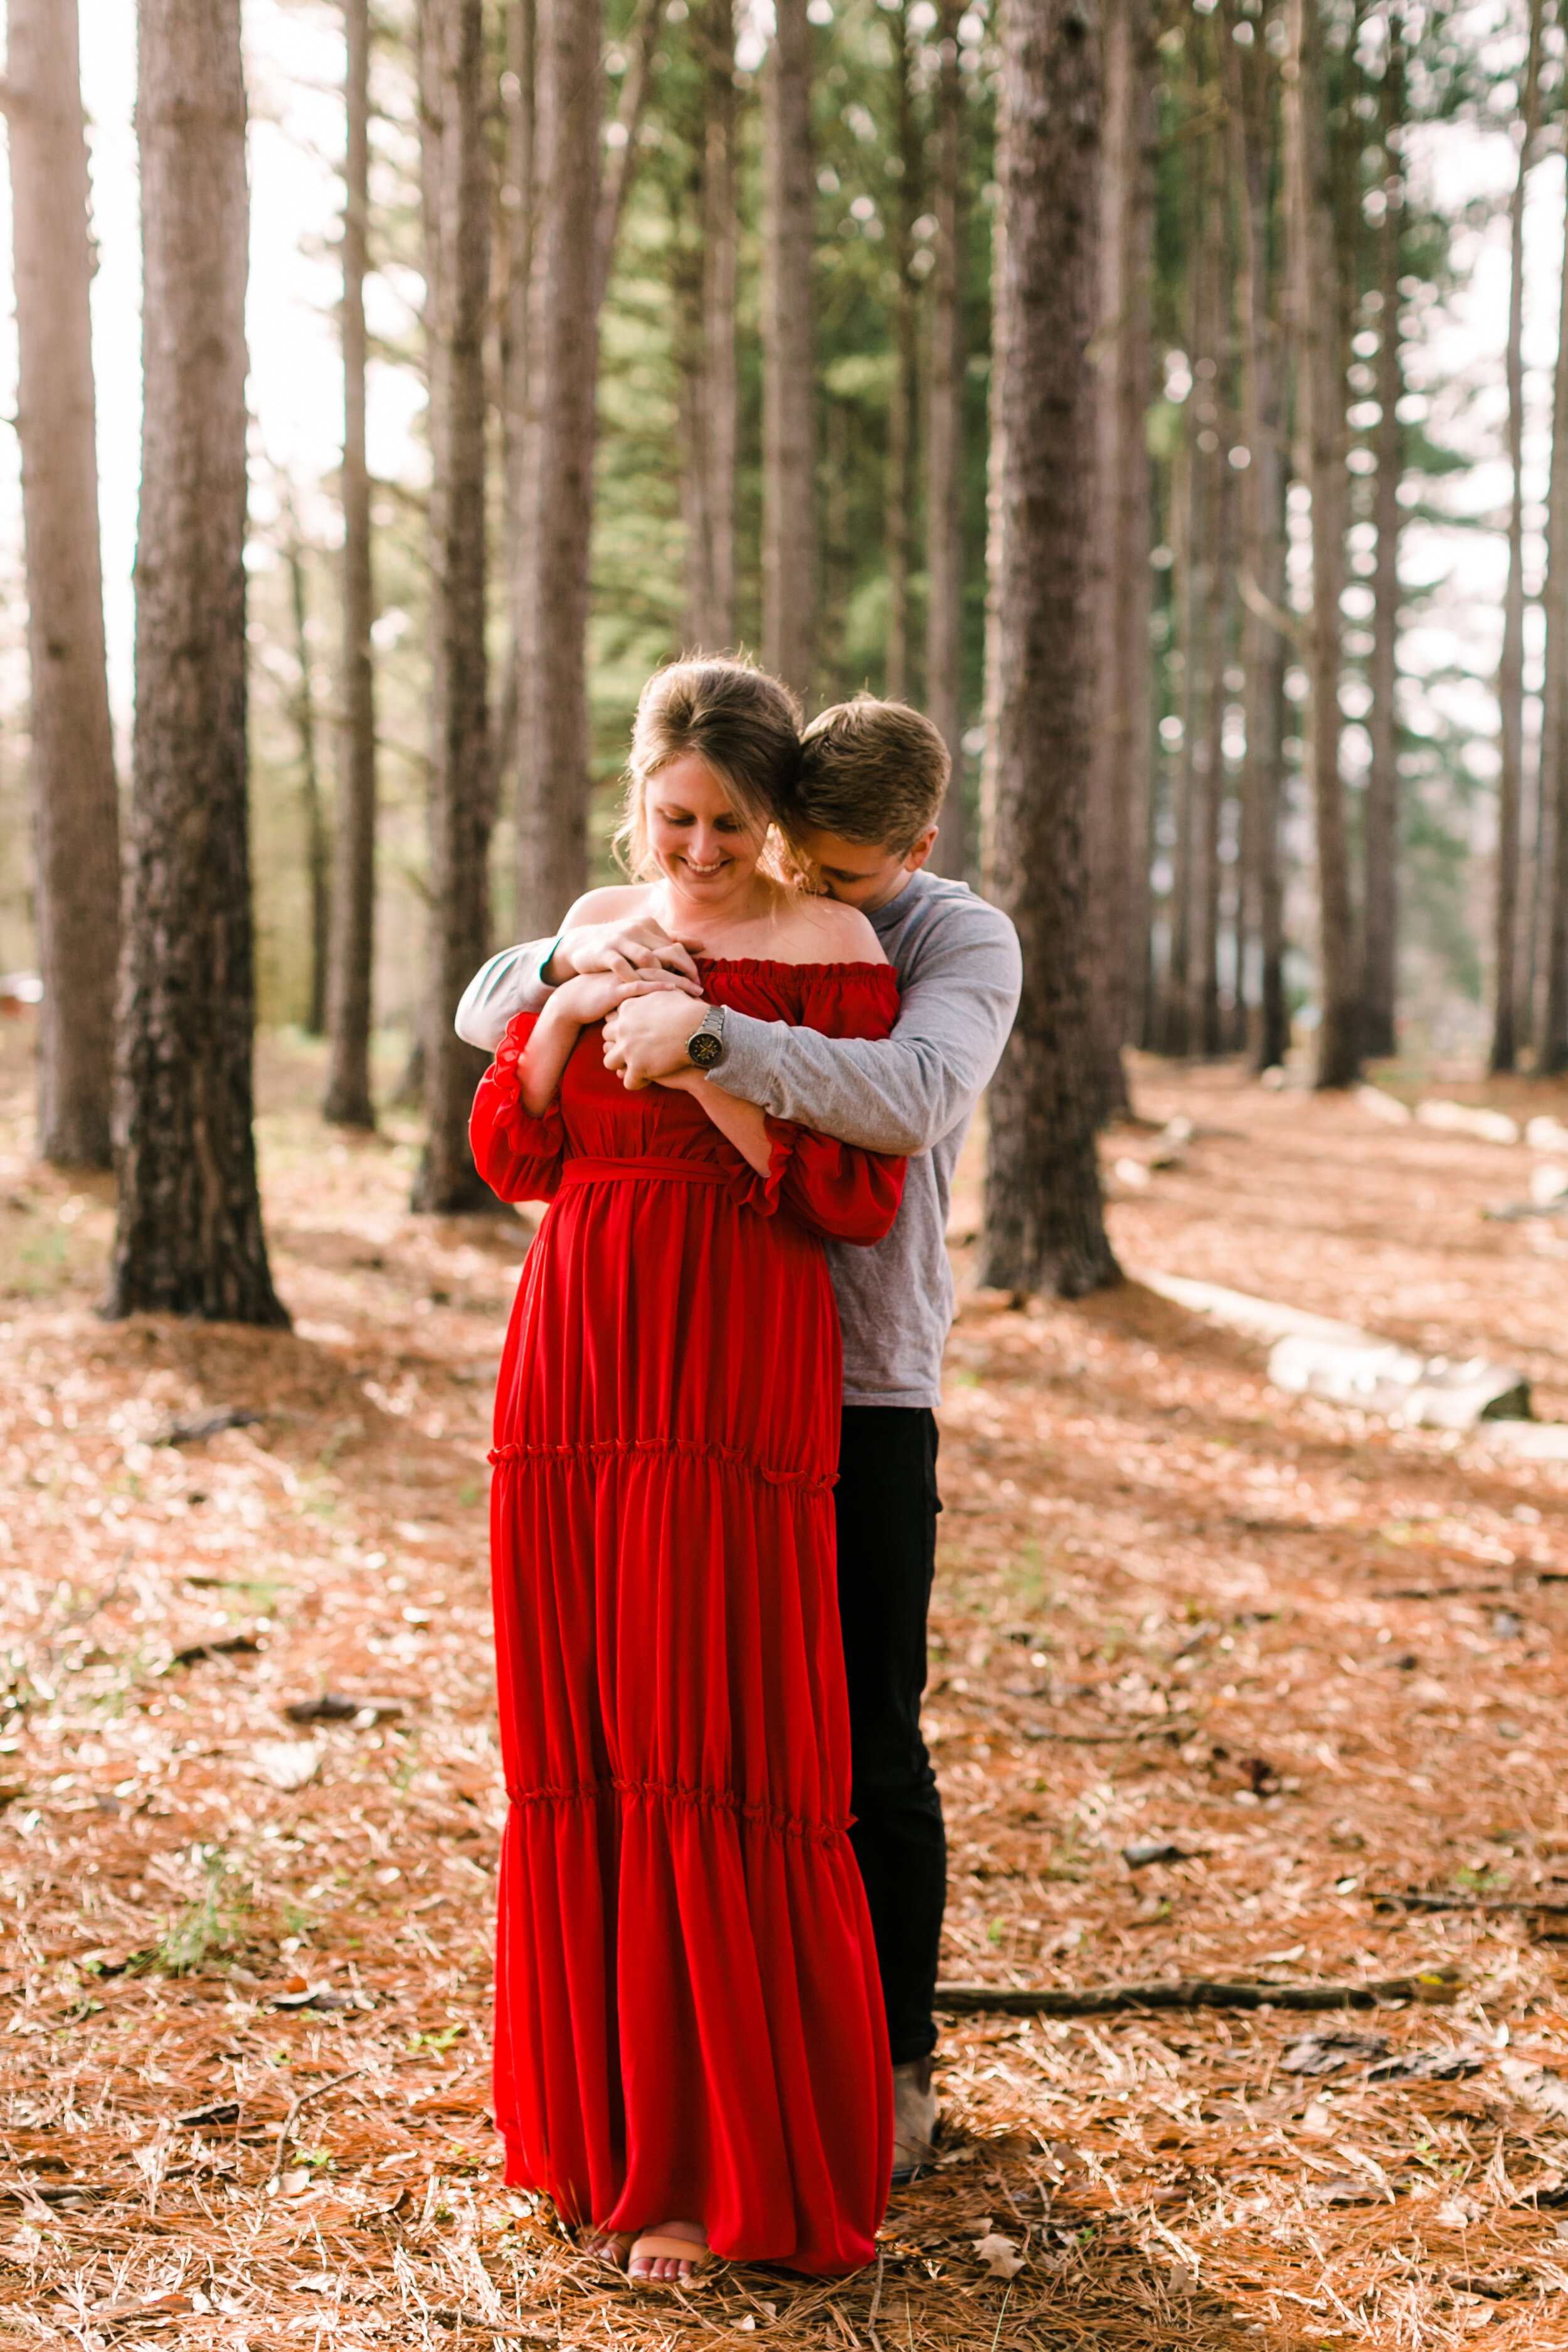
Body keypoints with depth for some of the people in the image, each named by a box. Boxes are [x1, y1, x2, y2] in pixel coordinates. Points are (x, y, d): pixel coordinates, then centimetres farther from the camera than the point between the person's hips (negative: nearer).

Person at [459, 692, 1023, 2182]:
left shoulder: (962, 945, -6)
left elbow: (910, 1100, -28)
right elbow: (484, 1016, 1)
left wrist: (708, 1036, -37)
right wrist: (577, 956, -21)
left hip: (863, 1397, -3)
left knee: (865, 1750, 4)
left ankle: (893, 2066, 19)